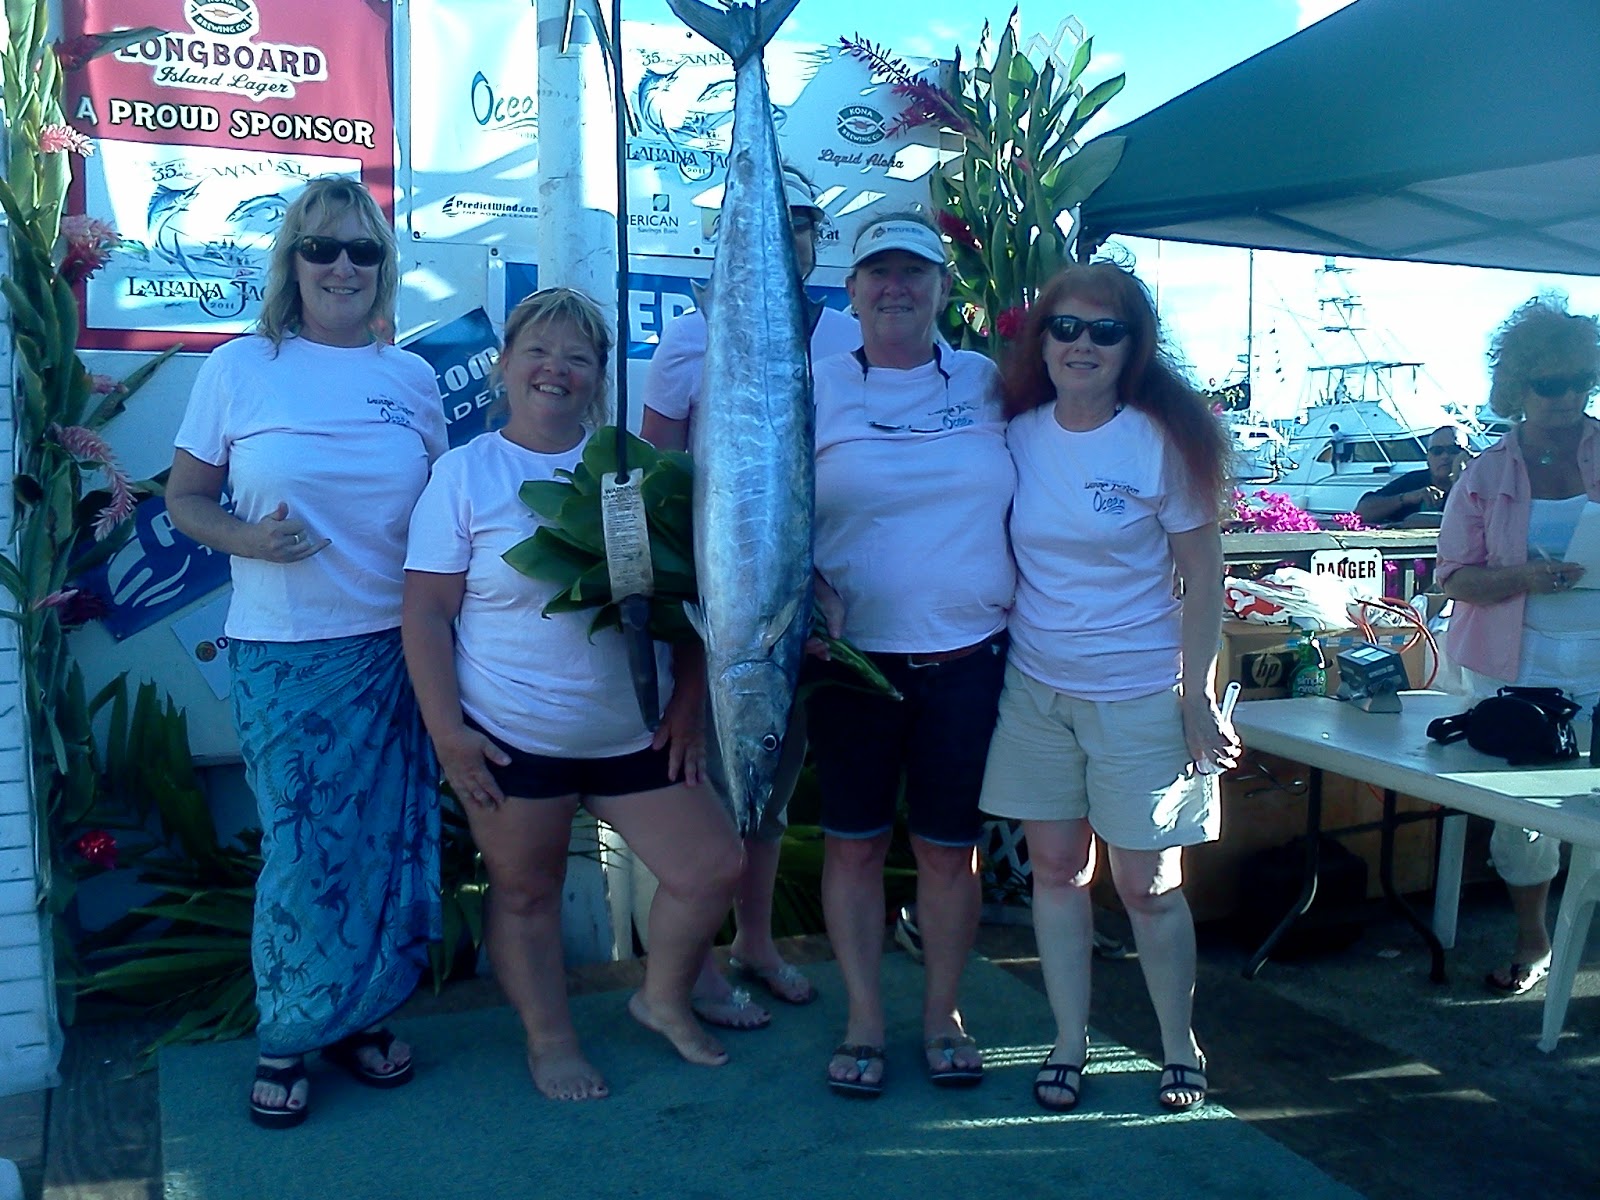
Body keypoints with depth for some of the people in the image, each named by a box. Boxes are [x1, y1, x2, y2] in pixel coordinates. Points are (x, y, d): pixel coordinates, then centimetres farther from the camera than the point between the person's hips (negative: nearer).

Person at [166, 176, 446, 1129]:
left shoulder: (413, 378, 7)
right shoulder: (240, 368, 0)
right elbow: (185, 497, 5)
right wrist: (247, 538, -15)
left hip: (400, 647, 3)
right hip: (284, 655, -2)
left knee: (393, 844, 6)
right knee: (306, 847, 1)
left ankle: (359, 1016, 28)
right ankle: (285, 1039, 23)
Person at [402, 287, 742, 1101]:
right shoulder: (465, 472, -3)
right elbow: (426, 613, -5)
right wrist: (447, 731, -12)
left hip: (634, 729, 3)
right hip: (510, 737, -3)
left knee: (712, 867, 5)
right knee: (525, 892, 8)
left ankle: (661, 999, 31)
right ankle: (548, 1038, 32)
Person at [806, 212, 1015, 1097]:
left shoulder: (987, 382, 6)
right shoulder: (814, 388, 1)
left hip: (968, 656, 1)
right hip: (854, 657, -1)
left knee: (949, 846, 10)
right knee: (853, 842, 7)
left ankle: (942, 1015, 29)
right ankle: (864, 1020, 25)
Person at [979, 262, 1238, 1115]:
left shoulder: (1162, 443, -8)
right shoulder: (1017, 436, 2)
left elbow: (1203, 576, -5)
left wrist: (1198, 696, -9)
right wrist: (992, 658, 4)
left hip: (1138, 694, -3)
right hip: (1035, 686, 3)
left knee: (1146, 882, 5)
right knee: (1056, 867, 9)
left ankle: (1179, 1045, 26)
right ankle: (1069, 1044, 24)